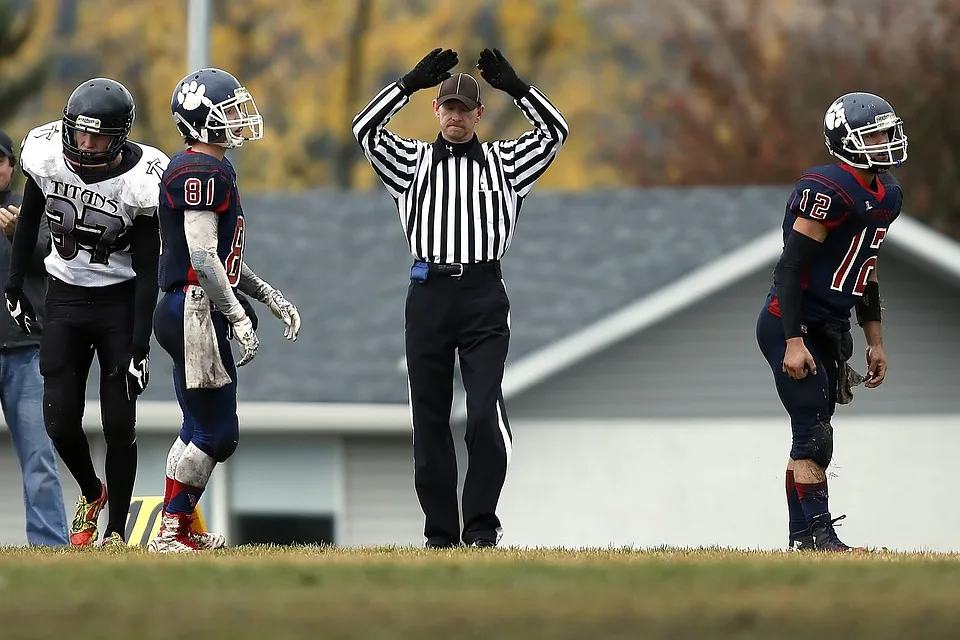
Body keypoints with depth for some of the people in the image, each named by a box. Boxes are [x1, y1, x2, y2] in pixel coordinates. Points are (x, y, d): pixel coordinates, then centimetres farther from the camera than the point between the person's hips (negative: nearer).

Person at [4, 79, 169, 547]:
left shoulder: (140, 182, -21)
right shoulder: (46, 156, -12)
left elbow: (147, 271, -16)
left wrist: (140, 347, -18)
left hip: (120, 302, -3)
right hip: (65, 298, 3)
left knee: (119, 424, -6)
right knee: (60, 421, -2)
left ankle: (116, 530, 7)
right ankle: (91, 494, 28)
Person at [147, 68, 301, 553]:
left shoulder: (213, 169, 18)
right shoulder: (202, 171, -15)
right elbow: (202, 256, -21)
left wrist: (270, 297, 22)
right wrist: (238, 317, -20)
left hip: (194, 313, 11)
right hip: (194, 311, -11)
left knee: (201, 429, 15)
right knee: (216, 433, -7)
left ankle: (179, 529, 19)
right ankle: (171, 533, -4)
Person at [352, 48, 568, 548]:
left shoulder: (504, 161, 14)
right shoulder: (412, 160, 14)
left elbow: (555, 132, 4)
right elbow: (366, 128, 1)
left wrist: (513, 85, -2)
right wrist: (412, 82, -5)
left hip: (483, 297, -1)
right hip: (428, 295, 2)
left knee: (485, 411, -13)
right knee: (429, 417, 3)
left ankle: (482, 527, -6)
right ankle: (440, 531, 8)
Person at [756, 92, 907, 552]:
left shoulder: (885, 195, 11)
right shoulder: (828, 191, -18)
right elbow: (790, 267, -20)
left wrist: (875, 341, 20)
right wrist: (794, 342, -24)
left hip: (830, 330, 9)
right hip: (793, 327, -9)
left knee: (814, 439, 10)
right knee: (814, 437, -11)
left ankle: (804, 540, 13)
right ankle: (816, 536, -11)